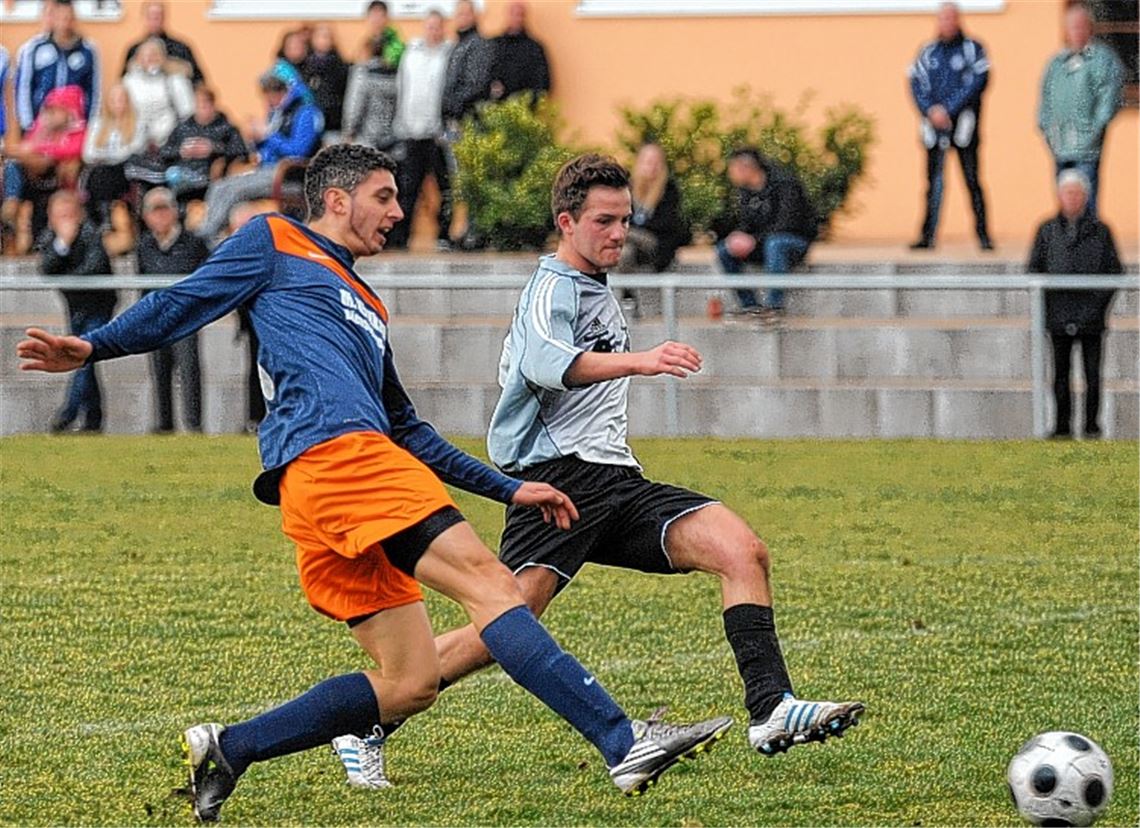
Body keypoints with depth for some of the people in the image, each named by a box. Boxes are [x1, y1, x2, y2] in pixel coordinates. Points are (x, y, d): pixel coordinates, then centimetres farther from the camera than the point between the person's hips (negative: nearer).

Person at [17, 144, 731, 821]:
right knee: (490, 583, -18)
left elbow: (407, 428, 37)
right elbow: (185, 305, 8)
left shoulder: (367, 307, 35)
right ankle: (625, 743, -29)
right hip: (332, 453, -9)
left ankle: (225, 751, 9)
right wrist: (93, 348, -6)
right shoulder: (275, 244, 15)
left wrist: (508, 489, 35)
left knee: (410, 685, 2)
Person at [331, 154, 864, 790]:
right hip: (559, 475, -8)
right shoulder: (553, 288, -6)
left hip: (615, 482, 8)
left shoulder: (597, 291, 24)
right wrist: (637, 361, -44)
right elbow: (542, 361, -30)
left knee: (743, 550, -12)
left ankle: (771, 712, -23)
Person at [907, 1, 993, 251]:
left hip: (963, 120, -3)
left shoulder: (972, 49, 2)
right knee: (933, 181, 2)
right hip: (935, 123, 3)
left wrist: (948, 110, -12)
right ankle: (928, 237, 3)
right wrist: (931, 111, -9)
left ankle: (983, 236, -2)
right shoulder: (928, 52, 13)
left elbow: (978, 82, -7)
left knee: (971, 179, -4)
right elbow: (916, 83, 8)